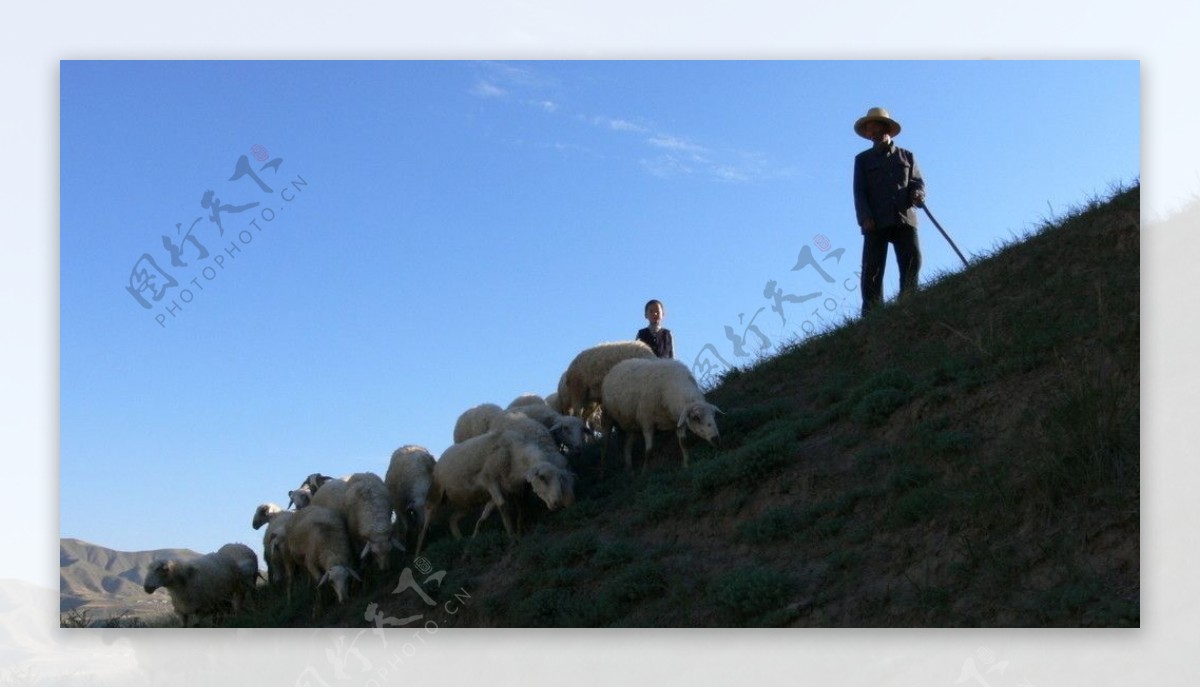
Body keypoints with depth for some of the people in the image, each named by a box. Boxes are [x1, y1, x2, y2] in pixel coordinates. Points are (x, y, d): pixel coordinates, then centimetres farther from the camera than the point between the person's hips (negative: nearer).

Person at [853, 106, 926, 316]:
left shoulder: (907, 156, 22)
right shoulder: (863, 159, 17)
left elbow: (918, 181, 15)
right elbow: (859, 192, 7)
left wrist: (917, 193, -11)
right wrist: (865, 217, -9)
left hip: (904, 219, 1)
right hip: (876, 222, -1)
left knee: (912, 262, -11)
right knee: (872, 268, -8)